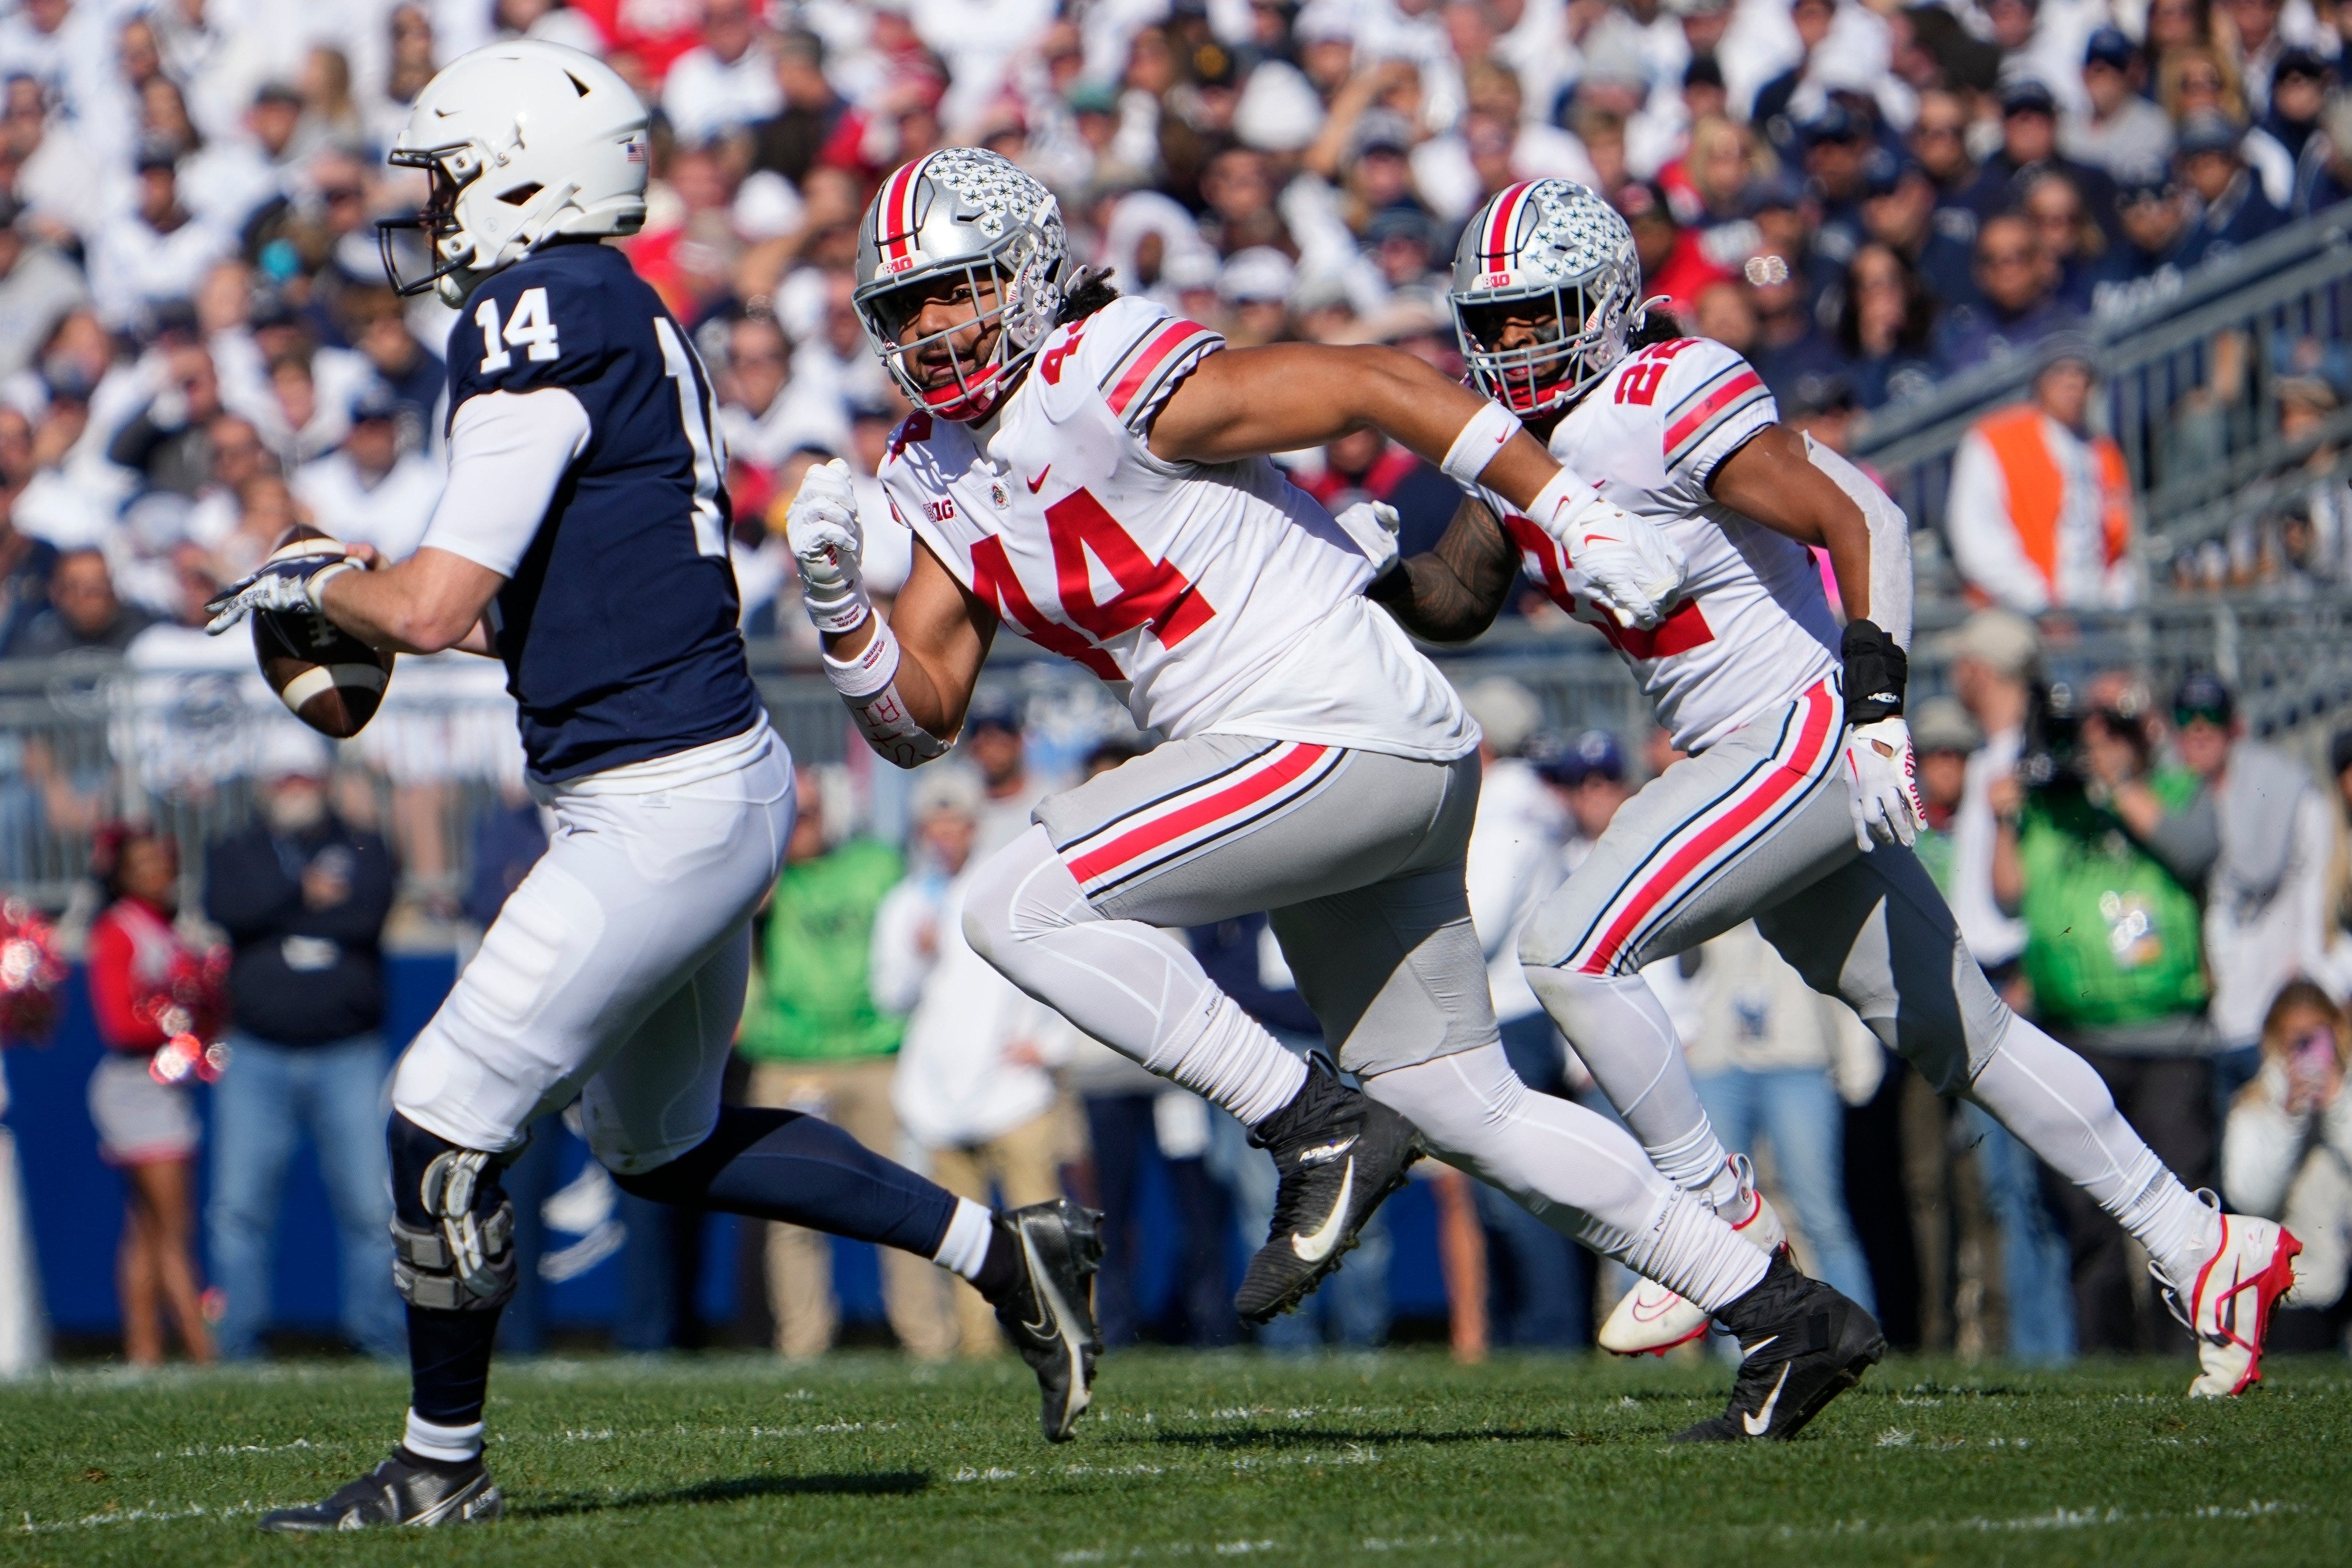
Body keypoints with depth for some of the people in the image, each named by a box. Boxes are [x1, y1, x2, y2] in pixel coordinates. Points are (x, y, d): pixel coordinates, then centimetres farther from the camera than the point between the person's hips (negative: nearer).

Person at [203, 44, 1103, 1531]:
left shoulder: (545, 320, -17)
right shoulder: (632, 320, 12)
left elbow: (437, 609, -20)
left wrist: (316, 581, -1)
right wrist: (376, 585, 15)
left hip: (659, 813, -10)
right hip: (721, 780, 10)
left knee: (447, 1123, -2)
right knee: (665, 1145, 23)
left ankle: (442, 1467, 11)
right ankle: (1003, 1250, 24)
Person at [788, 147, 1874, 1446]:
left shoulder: (1109, 384, -14)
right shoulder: (938, 477, 12)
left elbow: (1379, 382, -12)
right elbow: (918, 719, 12)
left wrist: (1574, 518, -14)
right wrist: (838, 601, -6)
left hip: (1346, 736, -9)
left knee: (1020, 907, -15)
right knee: (1463, 1104, 13)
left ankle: (1319, 1132, -10)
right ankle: (1789, 1315, 18)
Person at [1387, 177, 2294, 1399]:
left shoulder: (1667, 405, -17)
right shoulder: (1514, 442, 10)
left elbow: (1859, 520, -22)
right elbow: (1457, 604, 21)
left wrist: (1876, 698, -31)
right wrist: (1376, 577, -1)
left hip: (1808, 740, -9)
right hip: (1755, 761, 9)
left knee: (1572, 949, -15)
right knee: (1954, 1035, 14)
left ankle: (1722, 1225, -2)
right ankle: (2199, 1246, 20)